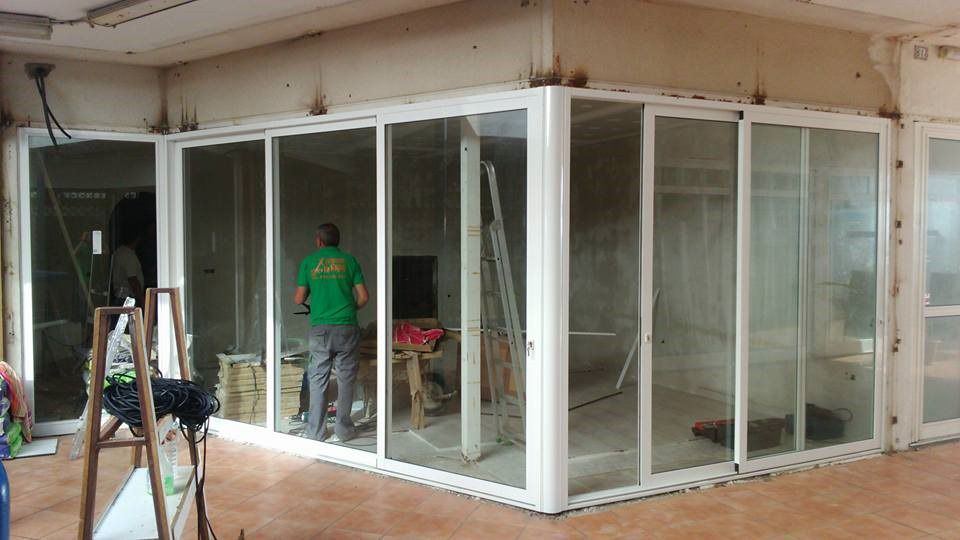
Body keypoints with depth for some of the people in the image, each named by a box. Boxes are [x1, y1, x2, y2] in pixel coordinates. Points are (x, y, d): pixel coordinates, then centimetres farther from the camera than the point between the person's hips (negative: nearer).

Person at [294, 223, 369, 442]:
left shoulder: (309, 262, 4)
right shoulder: (349, 260, 5)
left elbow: (299, 299, 4)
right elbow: (363, 297, 1)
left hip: (320, 329, 0)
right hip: (346, 327, 0)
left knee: (318, 380, 6)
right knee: (345, 378, 7)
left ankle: (316, 432, 9)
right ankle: (342, 430, 11)